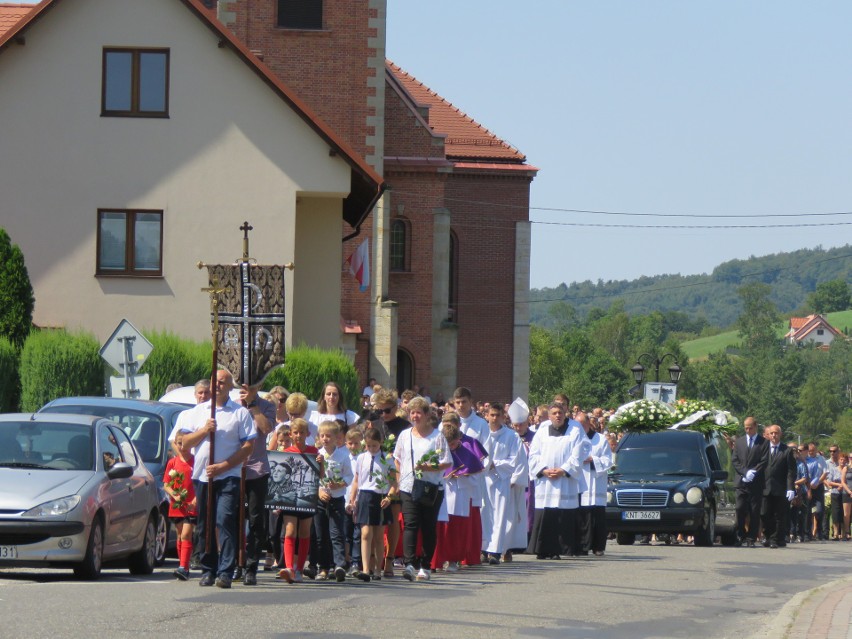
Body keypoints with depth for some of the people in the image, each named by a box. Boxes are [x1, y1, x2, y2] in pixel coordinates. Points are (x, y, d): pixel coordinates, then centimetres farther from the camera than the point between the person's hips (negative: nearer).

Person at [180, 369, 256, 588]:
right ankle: (208, 570, 12)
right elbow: (186, 442, 12)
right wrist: (204, 431, -7)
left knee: (225, 522, -14)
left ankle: (225, 572, -17)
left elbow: (248, 447, -3)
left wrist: (222, 466, -11)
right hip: (201, 476, 4)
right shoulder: (198, 411, 16)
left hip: (229, 475, -4)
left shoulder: (241, 413, 4)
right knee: (205, 527, 5)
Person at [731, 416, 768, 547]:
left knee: (754, 512, -2)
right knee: (740, 509, -5)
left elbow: (764, 462, -3)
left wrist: (753, 473, -13)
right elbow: (734, 460, 8)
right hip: (741, 482, 2)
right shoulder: (739, 441, 15)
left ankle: (751, 538, 1)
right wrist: (745, 472, -6)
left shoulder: (764, 443, 4)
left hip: (756, 483, -2)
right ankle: (740, 536, 4)